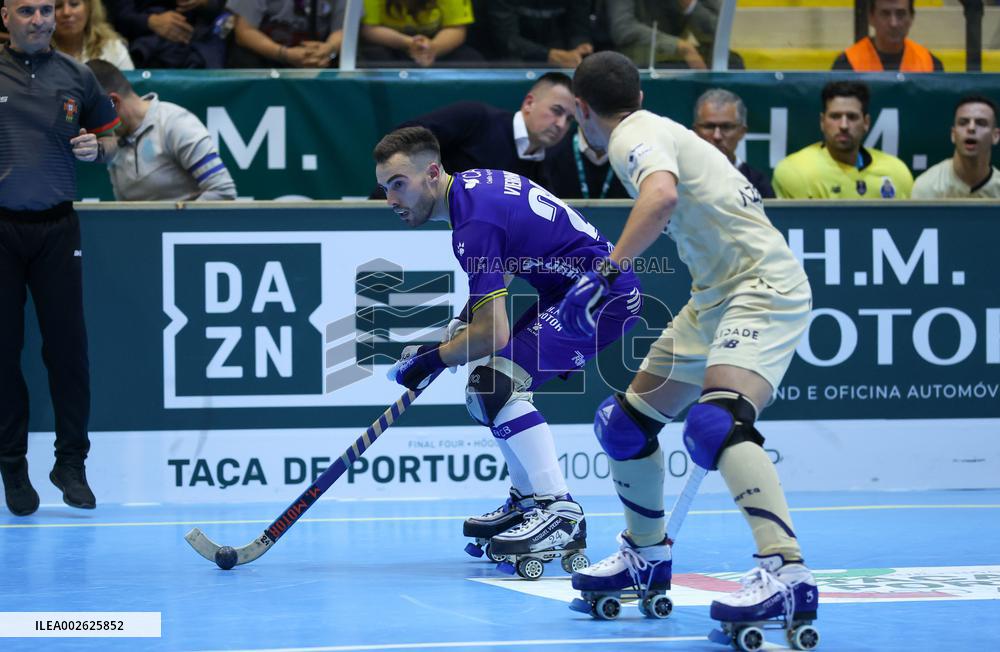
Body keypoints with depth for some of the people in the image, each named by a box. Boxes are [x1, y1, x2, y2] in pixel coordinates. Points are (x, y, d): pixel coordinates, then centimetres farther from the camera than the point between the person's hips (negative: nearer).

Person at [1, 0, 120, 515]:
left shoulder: (76, 78, 8)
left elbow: (110, 136, 20)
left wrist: (97, 148, -2)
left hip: (56, 228, 2)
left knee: (67, 347, 0)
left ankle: (70, 464, 10)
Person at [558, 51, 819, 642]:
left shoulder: (635, 136, -12)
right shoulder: (656, 131, 16)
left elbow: (663, 194, -34)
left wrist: (608, 273, -38)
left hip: (763, 288, -10)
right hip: (717, 297, 10)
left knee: (714, 423, -32)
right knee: (626, 421, 14)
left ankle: (787, 574, -44)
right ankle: (647, 555, 34)